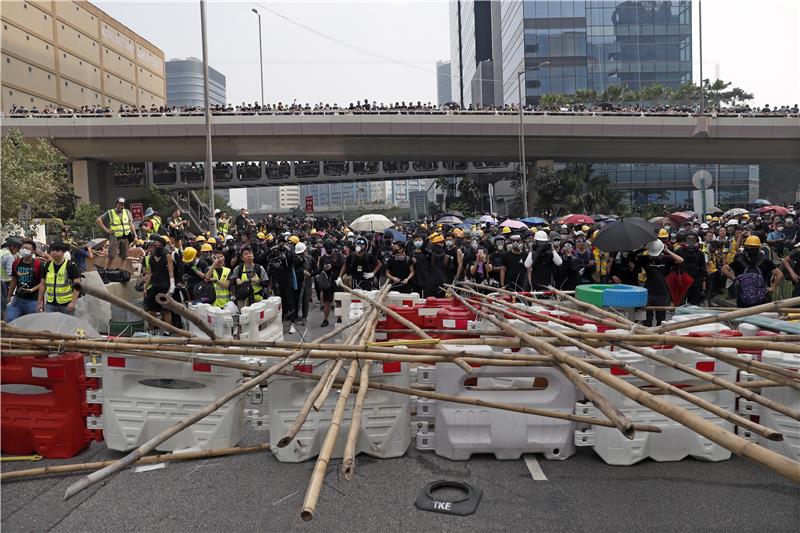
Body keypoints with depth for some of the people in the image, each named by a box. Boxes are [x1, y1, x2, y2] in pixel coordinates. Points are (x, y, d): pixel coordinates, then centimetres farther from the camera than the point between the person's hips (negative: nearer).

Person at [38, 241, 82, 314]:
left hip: (66, 304, -4)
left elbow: (77, 285, -9)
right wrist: (40, 302, 11)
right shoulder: (47, 266, 7)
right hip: (50, 304, 4)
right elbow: (43, 285, 14)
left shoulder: (71, 266, -7)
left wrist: (73, 302, -17)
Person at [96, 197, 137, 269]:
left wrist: (135, 235, 5)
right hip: (115, 237, -3)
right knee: (111, 257, -8)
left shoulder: (127, 212, 13)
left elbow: (131, 224, 14)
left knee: (123, 257, 5)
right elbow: (98, 220, 4)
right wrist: (106, 229, -3)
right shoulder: (110, 213, 3)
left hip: (126, 237, 3)